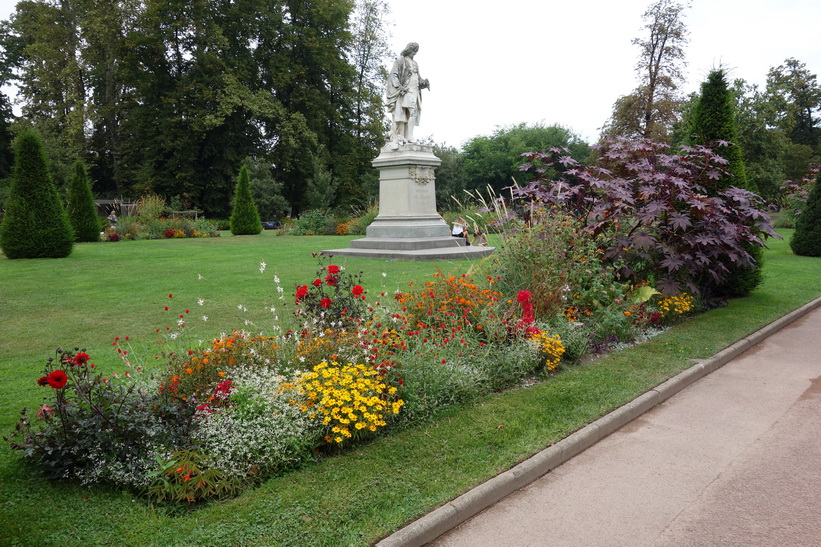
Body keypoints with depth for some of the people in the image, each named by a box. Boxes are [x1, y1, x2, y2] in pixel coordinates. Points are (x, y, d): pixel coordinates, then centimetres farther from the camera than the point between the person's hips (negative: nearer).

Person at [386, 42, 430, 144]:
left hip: (414, 92, 7)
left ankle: (408, 138, -8)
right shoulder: (400, 61, 5)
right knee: (400, 114, -12)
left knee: (412, 114, -3)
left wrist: (424, 82, 0)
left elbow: (418, 78, 22)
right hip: (403, 90, -7)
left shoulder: (415, 64, 24)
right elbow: (394, 75, -4)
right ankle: (397, 138, -16)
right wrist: (399, 87, -19)